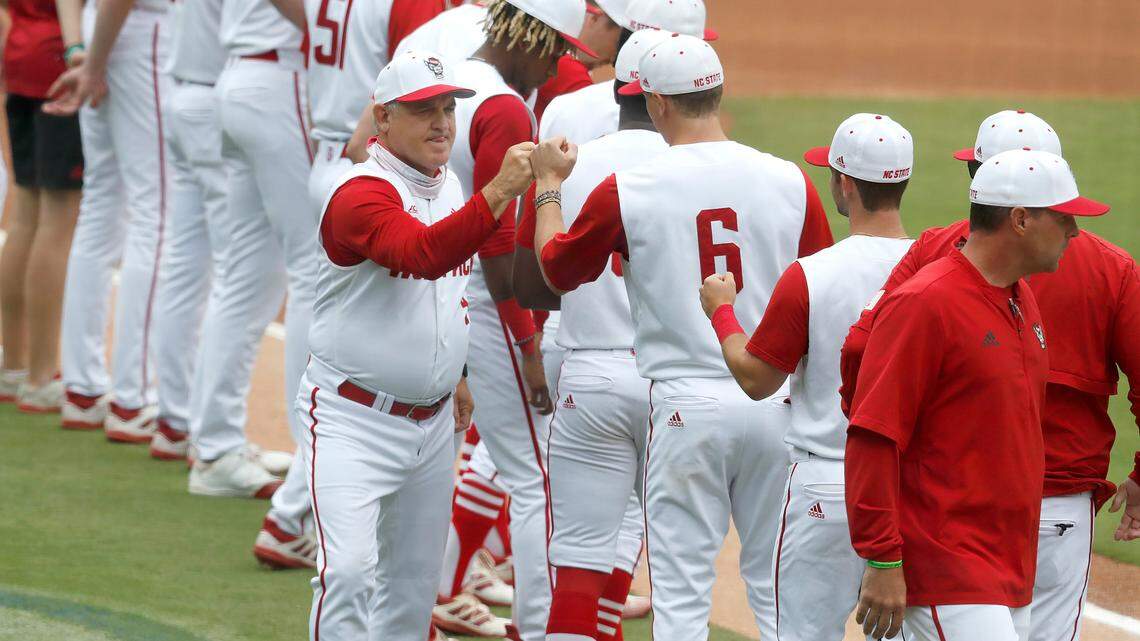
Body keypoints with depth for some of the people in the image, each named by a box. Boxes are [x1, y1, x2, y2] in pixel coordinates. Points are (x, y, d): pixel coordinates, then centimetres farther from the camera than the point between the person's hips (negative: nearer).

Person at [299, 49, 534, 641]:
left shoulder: (449, 188, 11)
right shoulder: (362, 193, -18)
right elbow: (419, 254, -38)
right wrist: (498, 192, -47)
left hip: (432, 422, 8)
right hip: (353, 419, -8)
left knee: (414, 578, 13)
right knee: (348, 568, -21)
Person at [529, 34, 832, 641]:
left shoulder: (626, 191, -8)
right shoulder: (789, 181, -2)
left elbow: (557, 270, 9)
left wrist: (547, 185, 25)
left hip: (686, 407, -3)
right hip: (776, 404, 3)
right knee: (776, 585, 11)